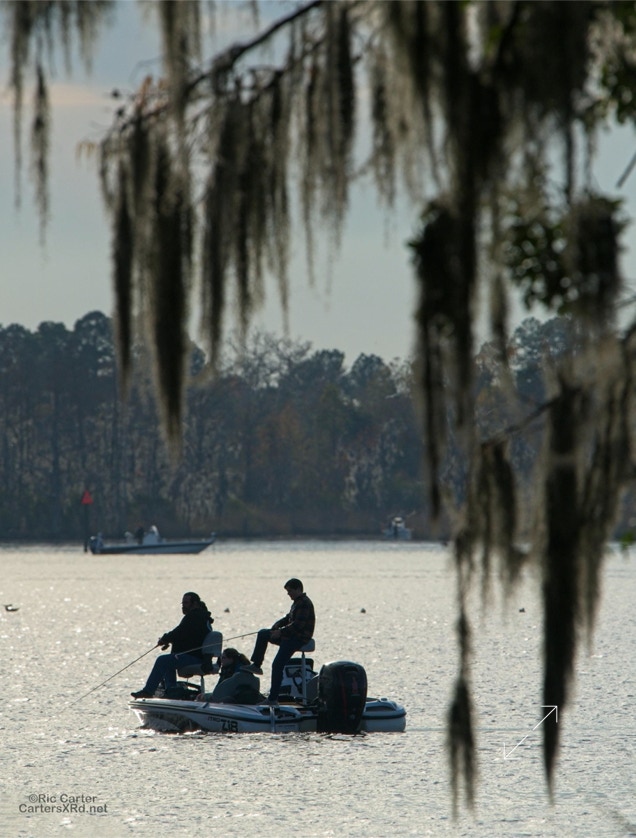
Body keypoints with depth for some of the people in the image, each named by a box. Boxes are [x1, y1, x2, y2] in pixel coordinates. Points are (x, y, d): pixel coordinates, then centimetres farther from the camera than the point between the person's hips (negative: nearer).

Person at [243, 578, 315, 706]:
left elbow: (298, 625, -24)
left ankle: (273, 699, -19)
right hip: (290, 636, 11)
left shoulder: (304, 604, -17)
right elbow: (288, 618, 23)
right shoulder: (297, 602, 17)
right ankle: (256, 665, 19)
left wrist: (281, 632, -19)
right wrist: (277, 625, 4)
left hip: (299, 638, -11)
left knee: (277, 665, -19)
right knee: (263, 633, 21)